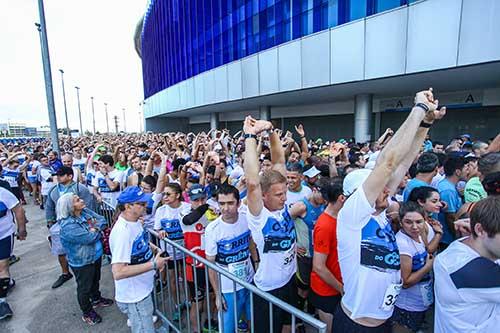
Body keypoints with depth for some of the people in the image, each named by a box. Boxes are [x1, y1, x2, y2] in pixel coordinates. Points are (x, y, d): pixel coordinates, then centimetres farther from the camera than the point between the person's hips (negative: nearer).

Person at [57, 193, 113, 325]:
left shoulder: (86, 211, -7)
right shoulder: (68, 225, -30)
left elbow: (102, 220, -5)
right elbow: (89, 238, -32)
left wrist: (94, 228, -22)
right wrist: (96, 231, -13)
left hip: (96, 255, 8)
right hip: (82, 262, -7)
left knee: (95, 279, 29)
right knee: (84, 287, 15)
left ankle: (96, 299, 53)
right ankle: (87, 313, 36)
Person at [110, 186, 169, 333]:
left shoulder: (135, 222, -2)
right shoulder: (122, 232, -31)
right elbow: (118, 272, -34)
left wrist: (156, 254, 2)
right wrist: (153, 265, -30)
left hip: (143, 291, 9)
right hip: (134, 298, -9)